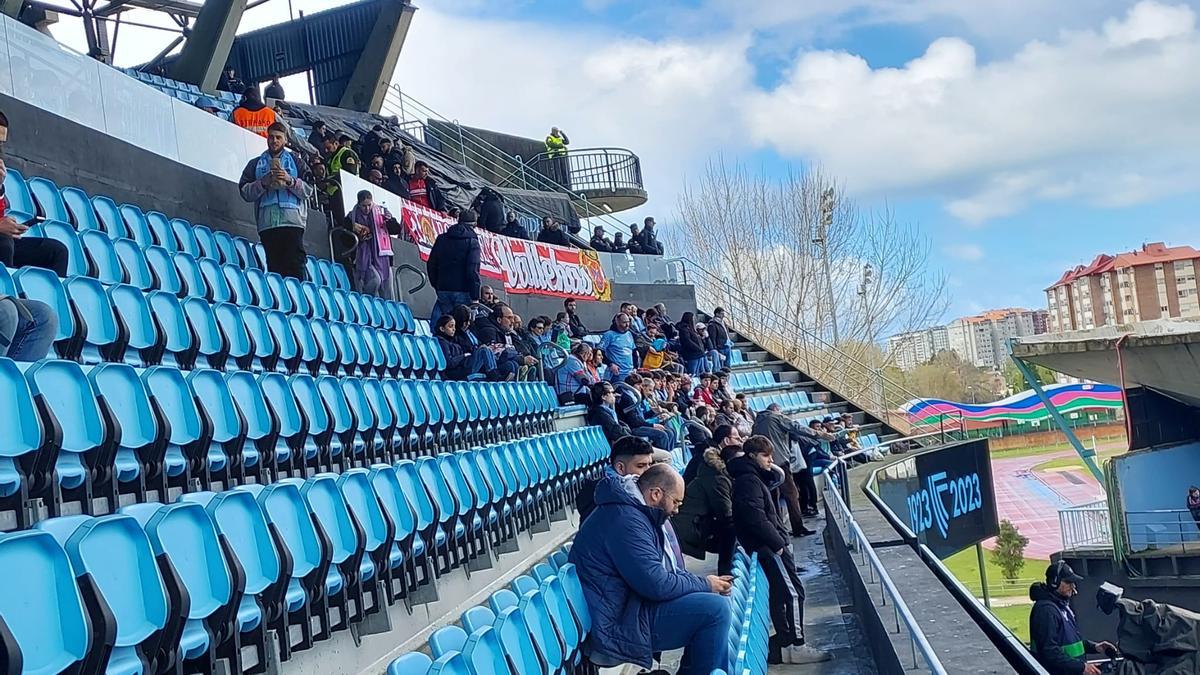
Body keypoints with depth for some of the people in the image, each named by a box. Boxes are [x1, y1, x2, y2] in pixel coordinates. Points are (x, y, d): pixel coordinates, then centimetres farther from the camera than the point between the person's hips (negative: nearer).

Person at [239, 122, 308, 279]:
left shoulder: (295, 160, 17)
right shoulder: (256, 164, 21)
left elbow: (308, 189, 7)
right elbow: (245, 191, 10)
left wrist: (290, 180, -8)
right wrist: (263, 182, -6)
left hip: (292, 221, -2)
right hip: (267, 224, 2)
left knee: (295, 266, -13)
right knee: (273, 268, -3)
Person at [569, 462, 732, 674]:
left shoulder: (633, 511, 12)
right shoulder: (625, 519, -21)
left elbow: (662, 570, 19)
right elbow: (658, 585, -25)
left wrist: (703, 583, 4)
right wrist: (705, 585, -9)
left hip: (629, 605, 11)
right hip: (619, 624, -11)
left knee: (714, 601, 14)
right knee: (715, 608, -18)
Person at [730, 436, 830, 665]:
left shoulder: (754, 478, 16)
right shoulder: (749, 481, -15)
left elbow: (778, 476, 30)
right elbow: (757, 519, -23)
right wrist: (778, 543, -18)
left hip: (771, 544, 10)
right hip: (769, 547, -10)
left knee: (779, 595, 12)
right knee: (793, 593, -11)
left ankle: (784, 644, 16)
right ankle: (795, 646, -9)